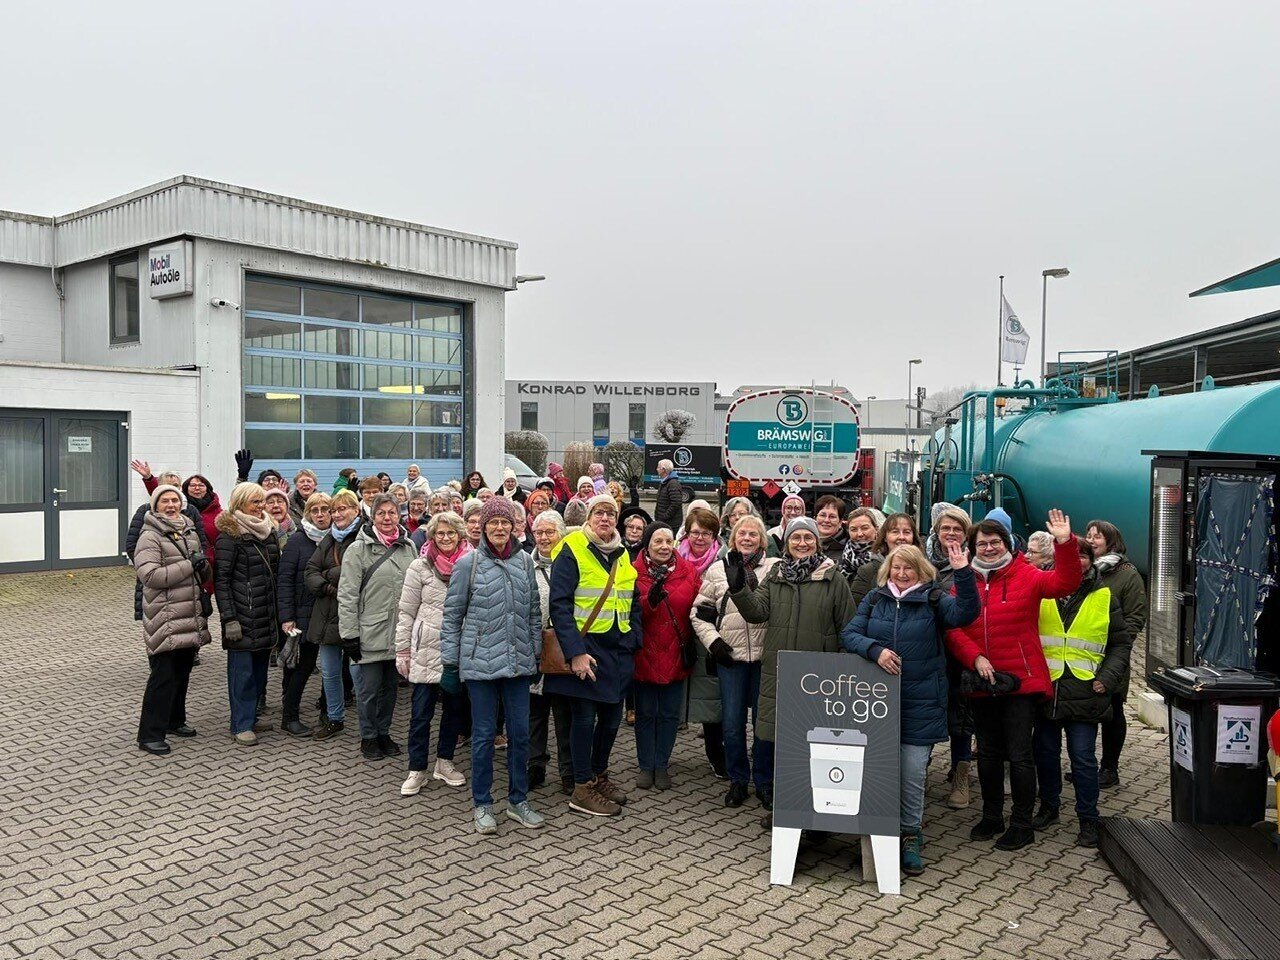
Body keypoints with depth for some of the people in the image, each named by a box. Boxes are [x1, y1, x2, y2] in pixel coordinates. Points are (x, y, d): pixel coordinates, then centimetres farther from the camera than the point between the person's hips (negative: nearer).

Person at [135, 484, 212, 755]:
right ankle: (150, 734, 0)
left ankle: (175, 720, 32)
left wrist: (203, 565, -3)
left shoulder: (190, 533, 15)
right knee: (163, 675, -7)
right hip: (165, 618, -7)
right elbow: (150, 575, -20)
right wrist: (189, 564, -19)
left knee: (183, 671, 17)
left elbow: (205, 574, 21)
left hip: (191, 616, 7)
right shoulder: (150, 537, -8)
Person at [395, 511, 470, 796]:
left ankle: (445, 762, 27)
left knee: (454, 708, 12)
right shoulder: (420, 567, -3)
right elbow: (406, 612, 0)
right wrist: (402, 651, -2)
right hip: (426, 651, -2)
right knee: (421, 712, 2)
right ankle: (417, 769, 14)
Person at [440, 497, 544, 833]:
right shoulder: (469, 563, -5)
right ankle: (482, 804, 20)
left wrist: (536, 653, 11)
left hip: (518, 663, 3)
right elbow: (452, 616, -2)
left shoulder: (524, 561, 5)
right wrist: (450, 663, -2)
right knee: (484, 735, 5)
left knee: (520, 732, 9)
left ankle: (518, 800, 24)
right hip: (481, 663, -3)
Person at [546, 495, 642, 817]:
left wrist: (633, 641, 5)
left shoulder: (622, 555, 12)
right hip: (586, 648, -6)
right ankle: (582, 789, 11)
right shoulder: (572, 551, -9)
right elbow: (559, 605, -15)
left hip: (618, 650, 6)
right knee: (585, 717, -1)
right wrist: (575, 652, -21)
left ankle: (599, 775, 31)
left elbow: (633, 603, 18)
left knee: (612, 716, 12)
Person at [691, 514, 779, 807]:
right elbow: (699, 613, 10)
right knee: (732, 722, 6)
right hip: (730, 656, 1)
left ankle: (764, 780, 22)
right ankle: (737, 780, 21)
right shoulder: (717, 570, 9)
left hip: (766, 654, -1)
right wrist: (712, 640, -2)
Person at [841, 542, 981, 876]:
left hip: (920, 702, -2)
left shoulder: (933, 599, -1)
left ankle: (910, 835, 20)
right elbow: (849, 634, 0)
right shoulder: (874, 599, 6)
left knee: (913, 772, 1)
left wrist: (963, 574, -32)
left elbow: (964, 613, -19)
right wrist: (874, 649, -18)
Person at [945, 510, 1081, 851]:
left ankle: (1022, 824, 18)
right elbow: (953, 629, -1)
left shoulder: (1026, 576, -2)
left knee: (1019, 753, 2)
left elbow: (1065, 583, -18)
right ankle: (992, 816, 32)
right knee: (987, 752, 16)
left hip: (1021, 680, -3)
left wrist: (1065, 544, -30)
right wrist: (974, 657, -15)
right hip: (981, 682, 4)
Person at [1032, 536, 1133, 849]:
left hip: (1084, 692, -1)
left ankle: (1088, 820, 15)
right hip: (1045, 690, 1)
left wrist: (1107, 678, -1)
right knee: (1045, 752, 12)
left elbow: (1122, 642, 11)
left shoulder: (1105, 597, 6)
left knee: (1083, 758, 1)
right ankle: (1048, 807, 31)